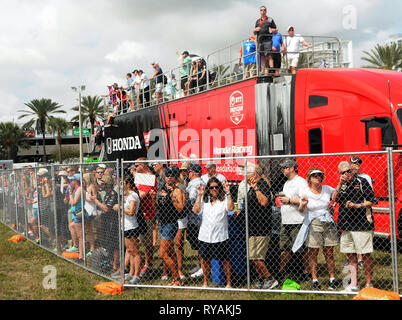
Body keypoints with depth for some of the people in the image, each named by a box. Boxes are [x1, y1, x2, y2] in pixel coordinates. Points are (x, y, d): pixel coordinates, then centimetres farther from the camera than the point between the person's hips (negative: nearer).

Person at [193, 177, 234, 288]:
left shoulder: (224, 199, 0)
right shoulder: (204, 200, 9)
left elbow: (230, 208, -19)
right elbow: (196, 210, -5)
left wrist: (228, 193, -22)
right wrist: (199, 195, -10)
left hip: (221, 236, -3)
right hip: (205, 236, 3)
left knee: (224, 260, 4)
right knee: (204, 259, 10)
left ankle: (228, 282, 18)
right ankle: (205, 282, 26)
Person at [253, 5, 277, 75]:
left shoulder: (270, 20, 11)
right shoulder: (257, 21, 21)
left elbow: (275, 29, 9)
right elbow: (254, 33, 22)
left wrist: (272, 30, -13)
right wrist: (256, 30, -1)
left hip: (267, 40, -4)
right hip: (260, 40, 4)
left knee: (269, 56, -14)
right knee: (262, 57, 4)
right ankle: (262, 72, 5)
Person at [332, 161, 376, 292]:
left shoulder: (361, 182, -2)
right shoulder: (342, 185, 15)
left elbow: (372, 201, -3)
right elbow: (334, 199, 3)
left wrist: (358, 205, -15)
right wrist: (340, 185, -7)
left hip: (362, 225, -6)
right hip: (346, 226, 6)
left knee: (366, 255, -1)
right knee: (350, 255, 7)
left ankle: (368, 284, 9)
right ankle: (354, 284, 14)